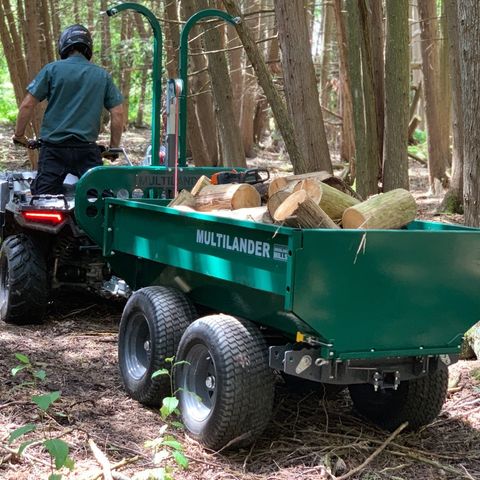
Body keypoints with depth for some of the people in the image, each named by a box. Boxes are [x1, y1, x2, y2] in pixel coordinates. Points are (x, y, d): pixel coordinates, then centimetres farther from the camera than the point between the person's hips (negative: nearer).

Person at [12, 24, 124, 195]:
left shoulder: (52, 69, 0)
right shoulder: (103, 75, 7)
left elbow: (27, 105, -2)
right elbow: (118, 113, 4)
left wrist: (19, 135, 12)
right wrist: (114, 147, 15)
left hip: (54, 147, -1)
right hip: (87, 149, 1)